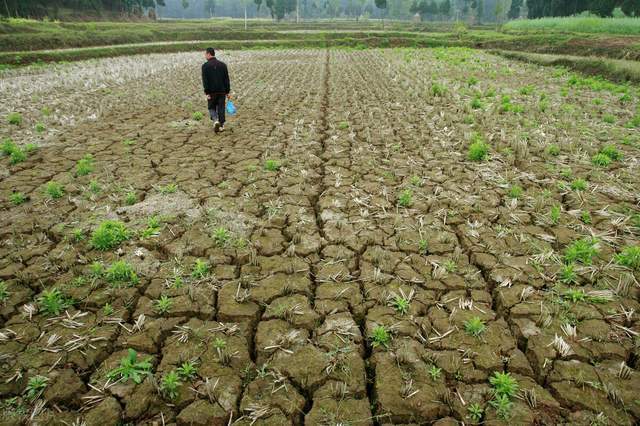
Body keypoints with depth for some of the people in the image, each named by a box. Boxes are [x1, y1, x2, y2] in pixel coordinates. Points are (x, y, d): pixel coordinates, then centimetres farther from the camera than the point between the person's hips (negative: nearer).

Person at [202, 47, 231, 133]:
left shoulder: (205, 66, -5)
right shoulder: (223, 65, 5)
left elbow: (205, 80, -11)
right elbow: (226, 79, 4)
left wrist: (207, 93, -10)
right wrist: (228, 91, 8)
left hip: (211, 91, -2)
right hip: (222, 91, 2)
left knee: (212, 108, 12)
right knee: (221, 108, 9)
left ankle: (215, 120, -11)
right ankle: (221, 125, 10)